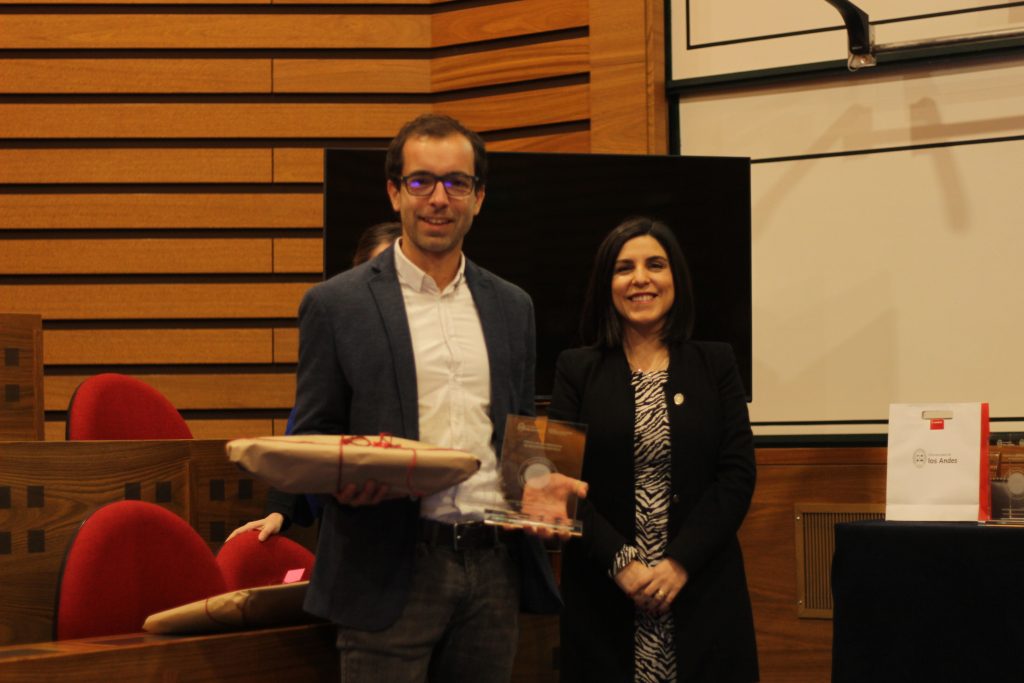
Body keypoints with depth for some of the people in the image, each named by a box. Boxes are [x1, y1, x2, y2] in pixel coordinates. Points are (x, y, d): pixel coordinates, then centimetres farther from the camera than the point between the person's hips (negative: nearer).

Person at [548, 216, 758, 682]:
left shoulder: (715, 364, 7)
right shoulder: (577, 371, 5)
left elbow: (737, 474, 0)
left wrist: (681, 563, -10)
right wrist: (620, 562, -13)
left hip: (702, 588, 1)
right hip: (603, 596, 0)